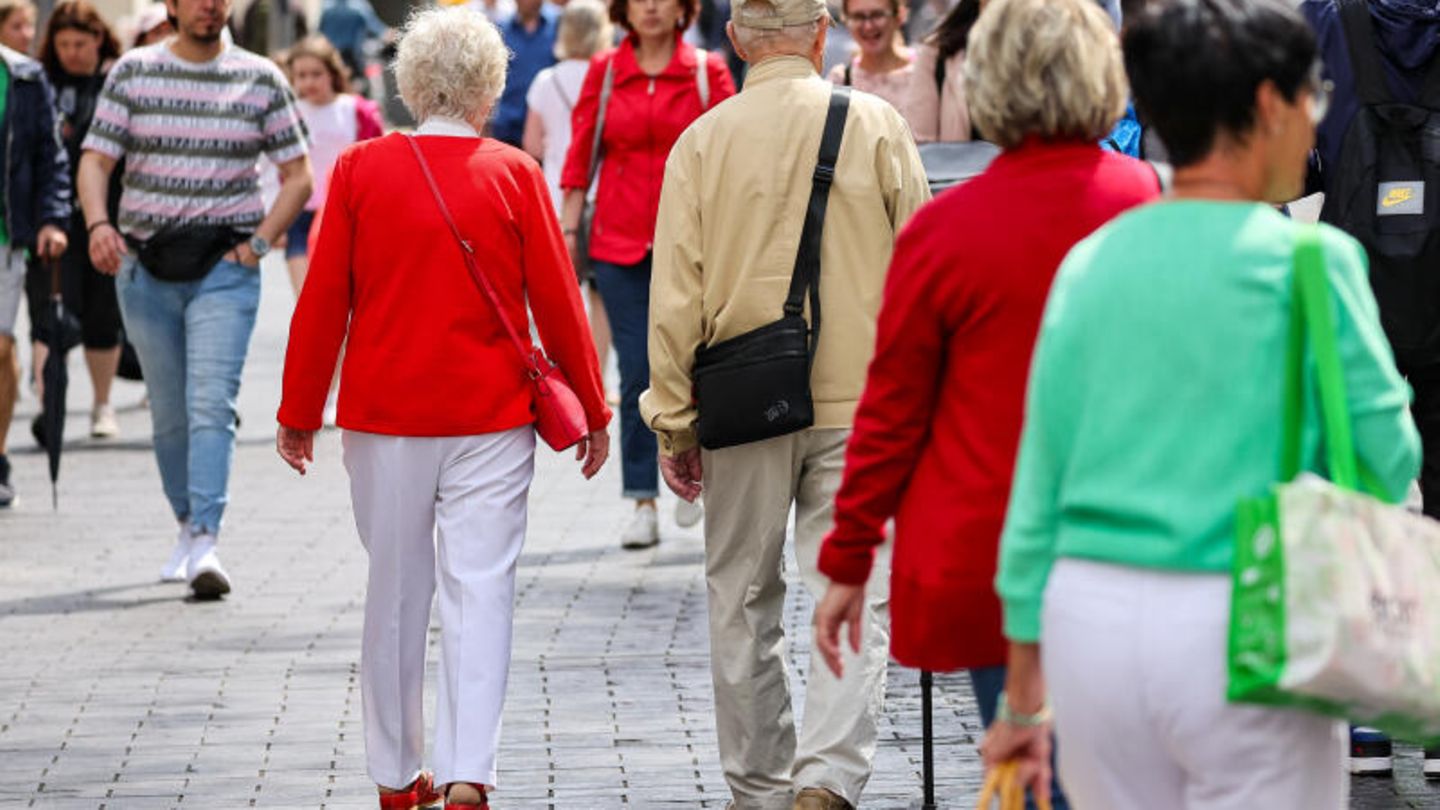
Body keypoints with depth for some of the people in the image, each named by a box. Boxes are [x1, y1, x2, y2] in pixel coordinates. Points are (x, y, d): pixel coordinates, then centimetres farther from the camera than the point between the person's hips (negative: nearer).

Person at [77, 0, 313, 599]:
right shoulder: (132, 72, 5)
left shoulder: (260, 78, 3)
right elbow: (95, 160, 2)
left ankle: (205, 547, -22)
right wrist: (98, 224, -18)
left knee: (210, 404, -16)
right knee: (169, 413, 10)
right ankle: (188, 526, 28)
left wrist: (259, 242, -6)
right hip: (144, 266, 2)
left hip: (225, 267, -2)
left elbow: (297, 174, 7)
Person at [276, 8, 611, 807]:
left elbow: (321, 301, 1)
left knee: (395, 594, 12)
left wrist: (298, 412, 10)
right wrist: (593, 411, 10)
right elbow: (558, 302, -1)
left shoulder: (359, 170, -1)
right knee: (479, 592, -1)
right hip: (491, 414, -2)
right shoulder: (513, 174, -4)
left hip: (383, 415, 2)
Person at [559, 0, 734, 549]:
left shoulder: (707, 72, 2)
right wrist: (569, 230, 2)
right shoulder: (604, 72, 5)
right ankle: (643, 504, 3)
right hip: (620, 242, 1)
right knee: (637, 374, -1)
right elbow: (581, 155, 7)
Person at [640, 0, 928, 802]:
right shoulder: (878, 127, -3)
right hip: (861, 406, -1)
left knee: (743, 602, 15)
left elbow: (675, 299, -2)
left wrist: (674, 424, 5)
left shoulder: (701, 142, -2)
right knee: (855, 601, -1)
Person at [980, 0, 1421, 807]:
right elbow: (1389, 462, -6)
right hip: (1242, 625, -5)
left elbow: (1041, 478, 10)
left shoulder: (1089, 263, 7)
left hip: (1090, 615, 5)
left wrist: (1023, 692, 16)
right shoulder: (1308, 259, -7)